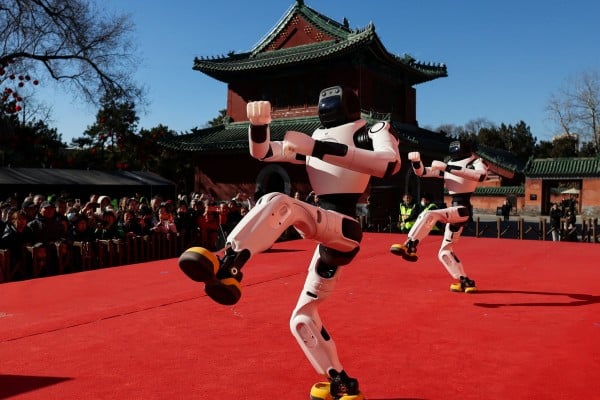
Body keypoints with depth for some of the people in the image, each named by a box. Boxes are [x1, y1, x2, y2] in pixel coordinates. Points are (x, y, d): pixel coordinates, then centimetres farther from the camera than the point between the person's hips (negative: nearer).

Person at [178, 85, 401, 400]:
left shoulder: (373, 132, 0)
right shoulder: (315, 139, 19)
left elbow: (390, 164, -26)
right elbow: (261, 152, 14)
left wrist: (319, 149, -33)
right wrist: (259, 125, -10)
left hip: (344, 228, -8)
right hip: (329, 233, 8)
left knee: (278, 203, -34)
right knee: (302, 319, 13)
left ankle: (226, 267, -51)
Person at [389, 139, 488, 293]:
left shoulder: (476, 163, -3)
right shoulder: (449, 165, 15)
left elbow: (481, 176, -29)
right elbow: (422, 172, 11)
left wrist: (448, 168, -32)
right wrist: (416, 161, -14)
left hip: (463, 209, -8)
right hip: (454, 211, 8)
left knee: (429, 214, -32)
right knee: (445, 252, 13)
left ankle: (409, 247, -41)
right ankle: (465, 282, 21)